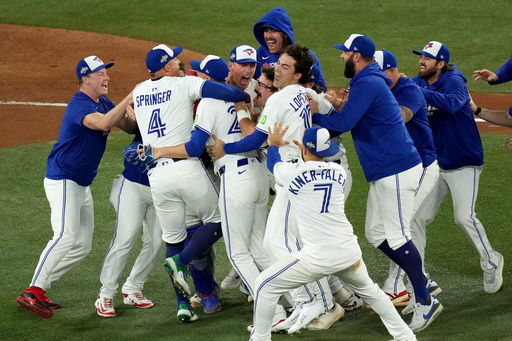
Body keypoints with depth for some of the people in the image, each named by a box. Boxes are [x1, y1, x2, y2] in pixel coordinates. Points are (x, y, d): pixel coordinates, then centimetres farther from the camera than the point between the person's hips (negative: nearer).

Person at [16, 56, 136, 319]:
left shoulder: (103, 103, 11)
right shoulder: (79, 105, -18)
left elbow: (130, 126, 11)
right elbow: (102, 123, -36)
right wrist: (129, 98, -32)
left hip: (83, 185, 10)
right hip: (62, 179, -10)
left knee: (83, 246, 8)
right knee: (66, 235, -25)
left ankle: (39, 289, 12)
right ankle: (32, 293, -26)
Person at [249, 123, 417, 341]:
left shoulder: (292, 173, -7)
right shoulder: (339, 172, 4)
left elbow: (273, 164, 18)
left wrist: (273, 145, 37)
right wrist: (309, 154, 37)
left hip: (317, 257, -5)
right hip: (349, 252, 5)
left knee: (265, 285, 9)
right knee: (368, 289, 30)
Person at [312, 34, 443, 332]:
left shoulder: (368, 84, -16)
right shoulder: (368, 82, 18)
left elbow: (344, 122, -25)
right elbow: (348, 121, 20)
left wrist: (311, 114, -10)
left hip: (398, 170, -11)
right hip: (383, 173, 11)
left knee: (397, 236, -9)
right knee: (376, 234, 13)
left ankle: (426, 302, -6)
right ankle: (422, 282, 19)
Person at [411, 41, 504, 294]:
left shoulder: (454, 81, -15)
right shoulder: (417, 83, 4)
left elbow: (451, 103, -36)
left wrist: (419, 91, -40)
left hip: (464, 162, -6)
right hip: (434, 163, 6)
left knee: (464, 217, -13)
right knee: (419, 217, 2)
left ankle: (491, 263, 6)